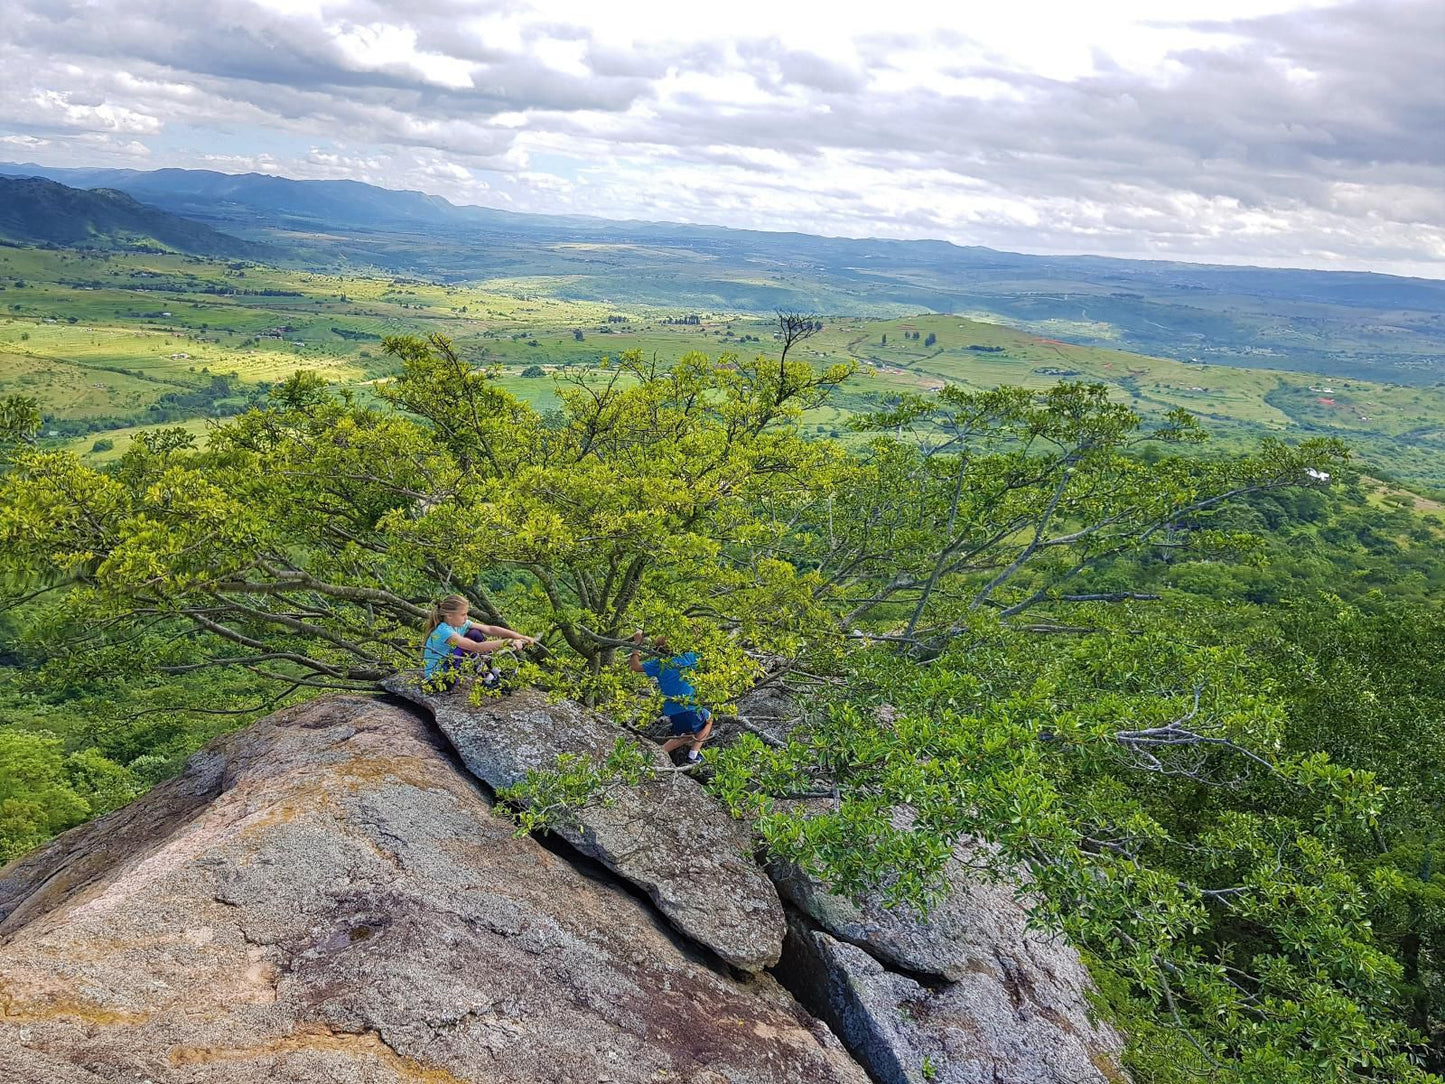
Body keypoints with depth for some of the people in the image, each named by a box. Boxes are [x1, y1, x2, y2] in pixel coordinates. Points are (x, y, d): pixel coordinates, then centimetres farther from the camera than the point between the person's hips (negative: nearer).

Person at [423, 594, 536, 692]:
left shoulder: (459, 624, -4)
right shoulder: (443, 631, -29)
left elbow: (490, 629, -8)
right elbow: (477, 647, -37)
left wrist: (519, 636, -18)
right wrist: (507, 642, -38)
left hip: (446, 667, 8)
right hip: (436, 680, -8)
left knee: (476, 635, -2)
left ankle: (488, 674, 6)